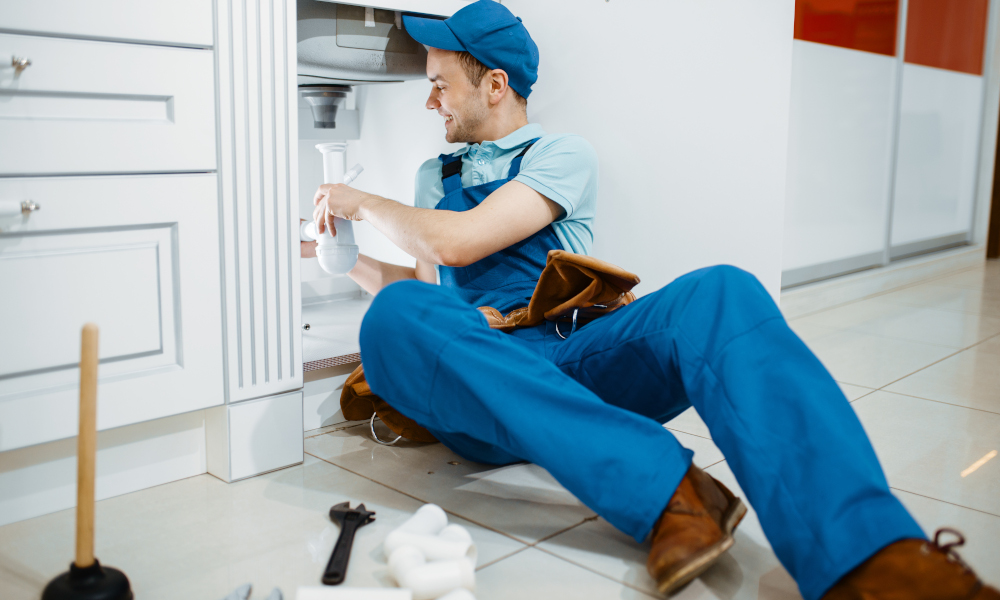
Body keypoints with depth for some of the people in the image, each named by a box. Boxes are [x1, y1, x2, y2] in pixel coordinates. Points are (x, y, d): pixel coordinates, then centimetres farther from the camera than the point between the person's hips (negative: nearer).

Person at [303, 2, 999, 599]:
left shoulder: (563, 154, 12)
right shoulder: (436, 174, 29)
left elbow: (459, 241, -2)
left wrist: (362, 201, 12)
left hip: (575, 367, -2)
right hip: (481, 393, 2)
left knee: (720, 293, -32)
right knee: (393, 316, -33)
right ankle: (663, 487, -41)